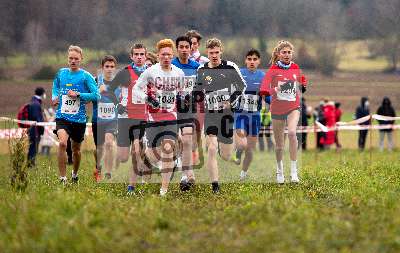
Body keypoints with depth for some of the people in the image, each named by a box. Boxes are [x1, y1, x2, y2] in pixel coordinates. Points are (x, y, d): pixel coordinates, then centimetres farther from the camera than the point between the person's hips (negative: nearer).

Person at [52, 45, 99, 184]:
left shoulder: (86, 76, -4)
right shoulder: (61, 73, 5)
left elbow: (96, 95, -10)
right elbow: (55, 86, 25)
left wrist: (78, 95, -17)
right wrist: (54, 97, 6)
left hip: (79, 118, 0)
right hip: (62, 116, 0)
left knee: (76, 149, 15)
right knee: (62, 143, -25)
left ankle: (75, 174, 42)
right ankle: (63, 178, -20)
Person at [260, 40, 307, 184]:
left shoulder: (296, 68, 6)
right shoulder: (273, 70, -4)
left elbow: (301, 81, 25)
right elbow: (263, 89, -14)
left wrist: (303, 86, 3)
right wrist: (274, 90, -34)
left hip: (293, 107, 0)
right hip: (277, 109, 0)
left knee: (292, 133, -26)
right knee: (279, 144, 8)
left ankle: (294, 171, -22)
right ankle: (279, 171, 33)